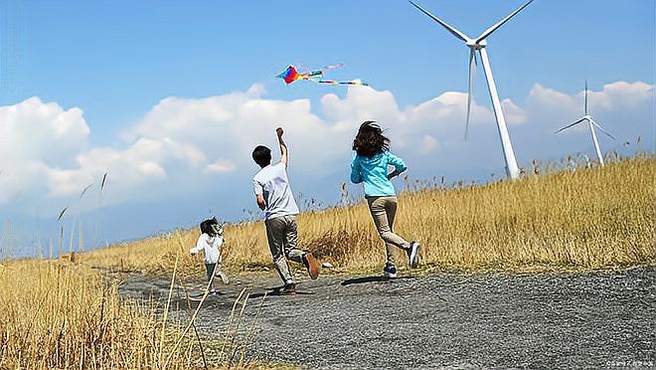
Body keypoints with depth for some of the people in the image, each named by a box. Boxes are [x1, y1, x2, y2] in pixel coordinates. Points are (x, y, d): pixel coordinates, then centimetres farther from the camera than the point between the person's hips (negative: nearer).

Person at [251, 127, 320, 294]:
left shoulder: (258, 178, -5)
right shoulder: (280, 168, 5)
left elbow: (260, 201, -13)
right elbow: (284, 152, 27)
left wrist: (264, 208, 9)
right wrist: (280, 137, 39)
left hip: (273, 218, -3)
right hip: (291, 215, 3)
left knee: (278, 255, 5)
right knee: (290, 250, 11)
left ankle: (289, 283, -11)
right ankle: (305, 256, -22)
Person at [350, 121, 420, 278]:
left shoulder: (359, 158, 4)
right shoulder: (384, 154, 9)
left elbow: (354, 179, 11)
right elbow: (402, 166, 5)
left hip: (375, 198, -4)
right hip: (391, 196, 4)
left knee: (384, 232, -7)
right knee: (389, 230, 15)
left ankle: (408, 246, -31)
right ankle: (391, 265, 11)